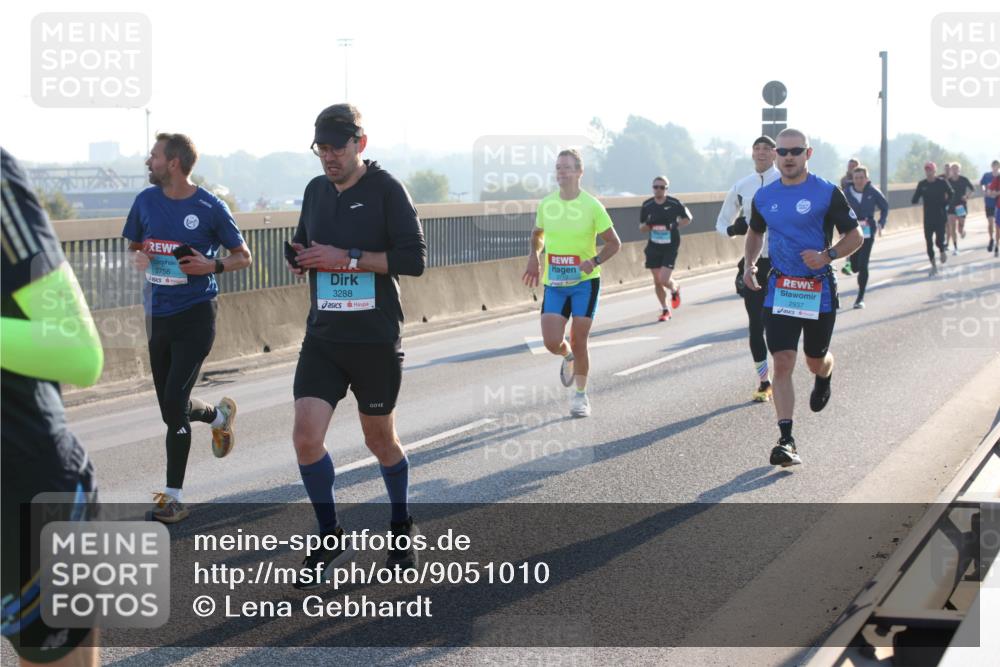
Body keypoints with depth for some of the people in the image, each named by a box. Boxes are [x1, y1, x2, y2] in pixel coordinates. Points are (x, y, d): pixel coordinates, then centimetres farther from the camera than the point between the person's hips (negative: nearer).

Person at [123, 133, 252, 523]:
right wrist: (138, 259, -5)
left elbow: (243, 257, 2)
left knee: (174, 403, -14)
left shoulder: (211, 208, -8)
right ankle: (219, 415, 45)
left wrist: (213, 265, -18)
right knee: (170, 407, 13)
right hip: (157, 314, 6)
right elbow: (133, 246, 19)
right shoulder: (146, 201, 5)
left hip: (195, 314, -6)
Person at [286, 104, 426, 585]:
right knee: (306, 437, -10)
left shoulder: (385, 189, -8)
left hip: (376, 341, -4)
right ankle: (331, 542, 7)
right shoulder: (316, 191, 9)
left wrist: (346, 258, -20)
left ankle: (402, 530, 34)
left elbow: (414, 259, -15)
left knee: (381, 441, 10)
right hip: (323, 337, 4)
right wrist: (299, 259, -1)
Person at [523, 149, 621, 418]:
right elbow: (537, 234, 20)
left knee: (578, 341, -2)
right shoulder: (546, 204, 2)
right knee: (552, 342, -9)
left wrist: (595, 261, -20)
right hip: (554, 284, 3)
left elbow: (614, 243, -2)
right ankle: (568, 356, 29)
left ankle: (581, 395, 17)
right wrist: (534, 258, 0)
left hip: (585, 282, -3)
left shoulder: (592, 206, -8)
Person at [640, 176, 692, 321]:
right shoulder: (647, 205, -1)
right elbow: (641, 228, 9)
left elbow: (688, 219, 5)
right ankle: (665, 310, 25)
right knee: (657, 281, 6)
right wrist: (648, 224, -15)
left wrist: (676, 225, -14)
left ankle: (675, 289, 23)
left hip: (670, 247, -3)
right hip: (653, 248, 3)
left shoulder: (675, 204, -9)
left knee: (664, 280, -13)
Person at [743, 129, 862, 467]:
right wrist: (749, 264, 4)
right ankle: (786, 441, -13)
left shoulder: (827, 193, -7)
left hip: (818, 289, -2)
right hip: (780, 290, 2)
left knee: (816, 361, 14)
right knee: (783, 363, -11)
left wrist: (827, 255, -20)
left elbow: (855, 236, -2)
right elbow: (755, 232, 22)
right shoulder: (764, 197, 5)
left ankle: (824, 379, 53)